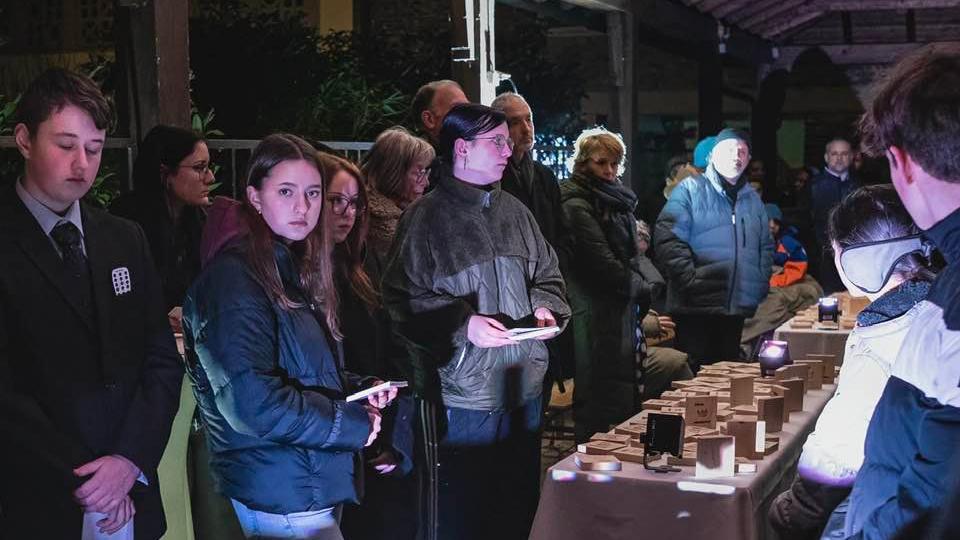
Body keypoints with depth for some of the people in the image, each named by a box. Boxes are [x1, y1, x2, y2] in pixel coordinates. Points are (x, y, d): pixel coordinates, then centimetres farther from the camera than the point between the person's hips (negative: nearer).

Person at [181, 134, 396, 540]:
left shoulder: (295, 269, 12)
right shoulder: (234, 280, -17)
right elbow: (252, 403, -26)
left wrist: (359, 391, 1)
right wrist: (353, 423, -15)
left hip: (313, 482, 9)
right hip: (282, 497, -9)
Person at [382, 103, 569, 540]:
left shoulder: (515, 212, 10)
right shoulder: (426, 217, -8)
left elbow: (547, 274, 20)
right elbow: (403, 299, -11)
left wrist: (546, 307, -1)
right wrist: (463, 324, -21)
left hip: (523, 390, 6)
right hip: (460, 397, -6)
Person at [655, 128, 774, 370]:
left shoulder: (752, 198, 19)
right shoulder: (690, 189, -2)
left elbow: (766, 246, 25)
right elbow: (668, 238, -11)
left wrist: (760, 284, 10)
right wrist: (691, 280, -18)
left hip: (737, 307, 6)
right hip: (696, 307, -6)